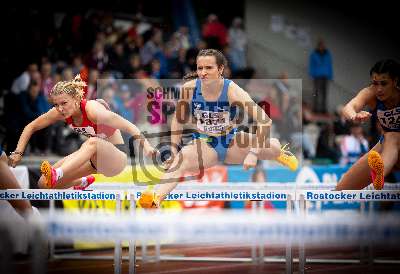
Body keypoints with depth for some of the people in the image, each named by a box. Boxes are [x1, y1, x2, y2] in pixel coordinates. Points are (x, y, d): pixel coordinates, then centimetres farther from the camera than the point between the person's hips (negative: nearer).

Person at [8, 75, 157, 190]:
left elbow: (128, 126, -34)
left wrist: (146, 145, -48)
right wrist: (18, 153, -7)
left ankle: (56, 175, -55)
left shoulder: (92, 110, -28)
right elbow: (31, 127, 2)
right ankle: (83, 182, 22)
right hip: (93, 157, 7)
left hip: (116, 158, -7)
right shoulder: (60, 112, -11)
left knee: (92, 143, -40)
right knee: (44, 184, -6)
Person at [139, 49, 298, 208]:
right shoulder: (189, 89, -14)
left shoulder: (232, 90, -21)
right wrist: (173, 151, -3)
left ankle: (279, 154, 18)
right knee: (182, 158, -34)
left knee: (273, 147, -22)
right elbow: (178, 120, 4)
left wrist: (253, 152, -35)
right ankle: (156, 198, -55)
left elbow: (264, 121, -26)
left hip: (231, 143, 0)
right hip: (204, 145, 0)